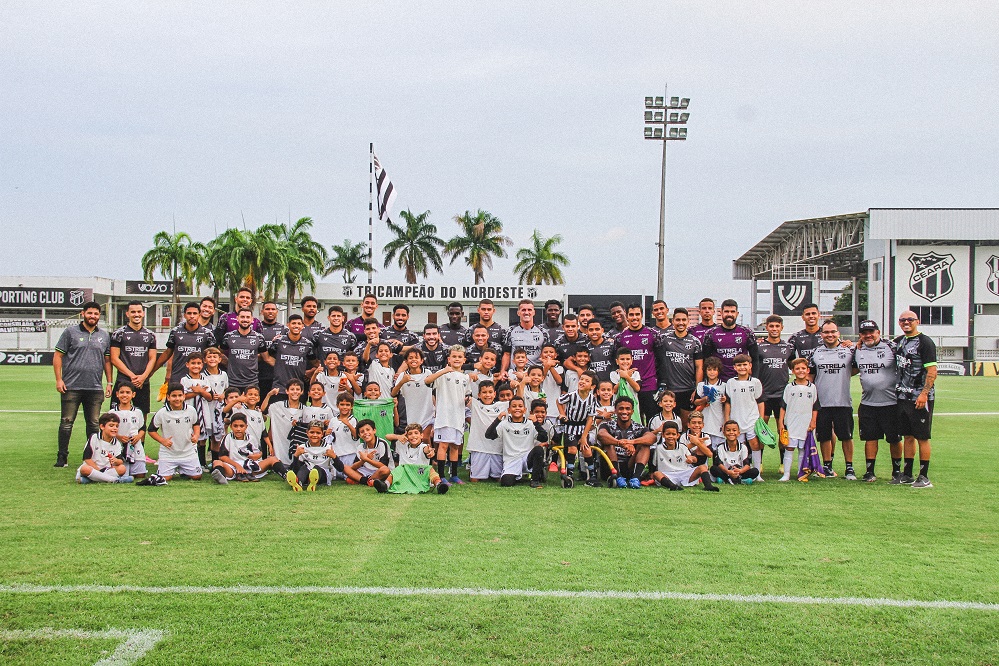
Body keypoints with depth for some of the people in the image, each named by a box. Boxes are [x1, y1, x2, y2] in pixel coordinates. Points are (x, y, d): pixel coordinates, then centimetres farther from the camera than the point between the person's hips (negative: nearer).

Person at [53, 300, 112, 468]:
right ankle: (62, 456, 7)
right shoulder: (70, 332, 3)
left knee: (94, 424, 7)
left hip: (95, 388, 3)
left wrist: (109, 383, 10)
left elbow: (107, 360, 17)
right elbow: (58, 356, 2)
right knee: (66, 422, 0)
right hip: (71, 387, -3)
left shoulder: (105, 336, 13)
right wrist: (59, 379, -6)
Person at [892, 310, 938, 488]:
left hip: (920, 398, -7)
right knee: (908, 436, 12)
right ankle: (907, 474, 19)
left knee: (922, 437, -2)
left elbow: (932, 371, -13)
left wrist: (924, 394, -22)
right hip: (903, 396, 7)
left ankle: (924, 476, 4)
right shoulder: (899, 341, 14)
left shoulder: (925, 342, -9)